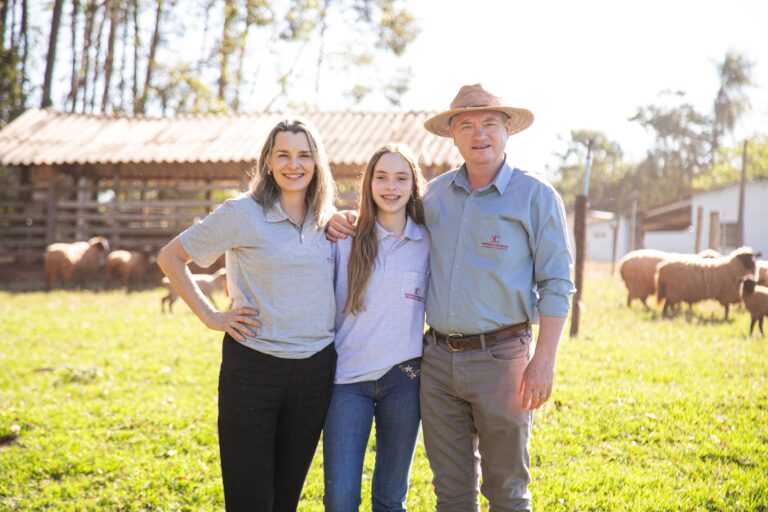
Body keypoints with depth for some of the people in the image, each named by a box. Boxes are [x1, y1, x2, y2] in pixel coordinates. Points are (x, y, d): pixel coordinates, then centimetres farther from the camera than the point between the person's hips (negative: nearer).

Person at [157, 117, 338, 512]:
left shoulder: (327, 221, 8)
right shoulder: (242, 213, -6)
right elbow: (170, 257, 0)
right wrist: (209, 316, -5)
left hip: (315, 371, 5)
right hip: (253, 367, -4)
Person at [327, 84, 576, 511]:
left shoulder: (537, 195, -4)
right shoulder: (436, 194, 9)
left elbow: (556, 285, -6)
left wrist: (544, 361, -13)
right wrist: (349, 225, 6)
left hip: (501, 358, -4)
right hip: (439, 359, 4)